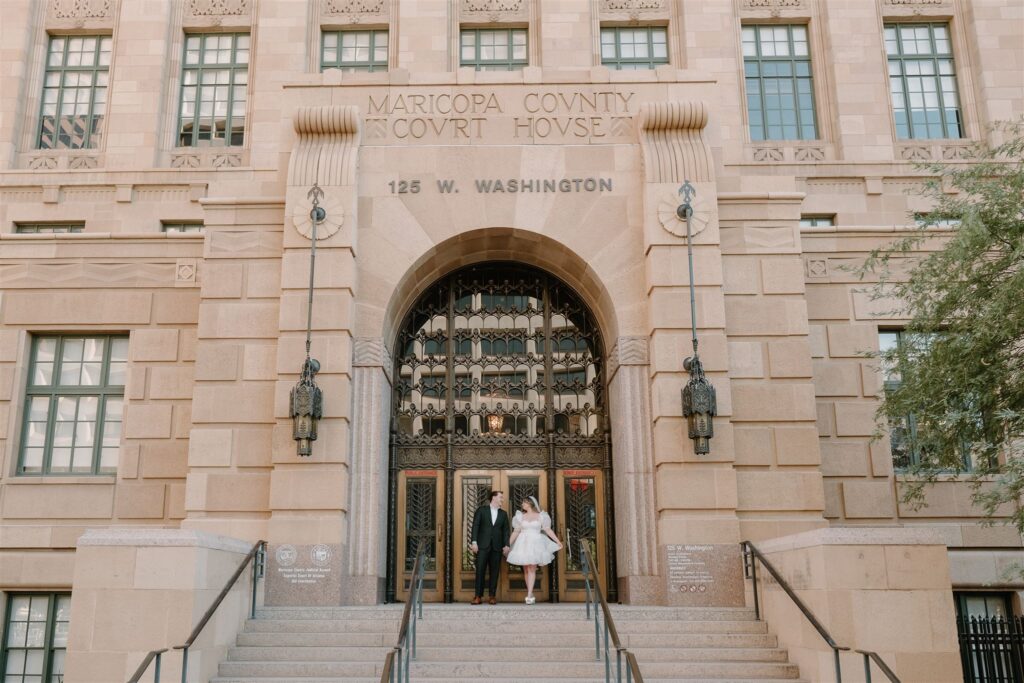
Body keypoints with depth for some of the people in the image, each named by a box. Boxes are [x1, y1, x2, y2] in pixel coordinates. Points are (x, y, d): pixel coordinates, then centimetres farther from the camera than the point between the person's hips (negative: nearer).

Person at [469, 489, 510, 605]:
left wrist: (506, 545, -2)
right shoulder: (482, 510, 5)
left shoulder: (503, 514, 14)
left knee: (494, 571, 2)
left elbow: (505, 530, 10)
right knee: (480, 570, -4)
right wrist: (474, 542, -10)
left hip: (497, 547, 3)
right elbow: (475, 526, -1)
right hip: (483, 545, -3)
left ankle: (492, 596, 8)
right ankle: (478, 595, 0)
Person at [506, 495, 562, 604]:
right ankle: (530, 595, 8)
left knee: (532, 569, -10)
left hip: (535, 544, -3)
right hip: (523, 544, 3)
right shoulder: (521, 516, 11)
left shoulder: (541, 516, 4)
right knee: (526, 570, 1)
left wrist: (558, 541, -1)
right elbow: (516, 532, 11)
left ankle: (529, 595, -15)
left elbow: (548, 530, 4)